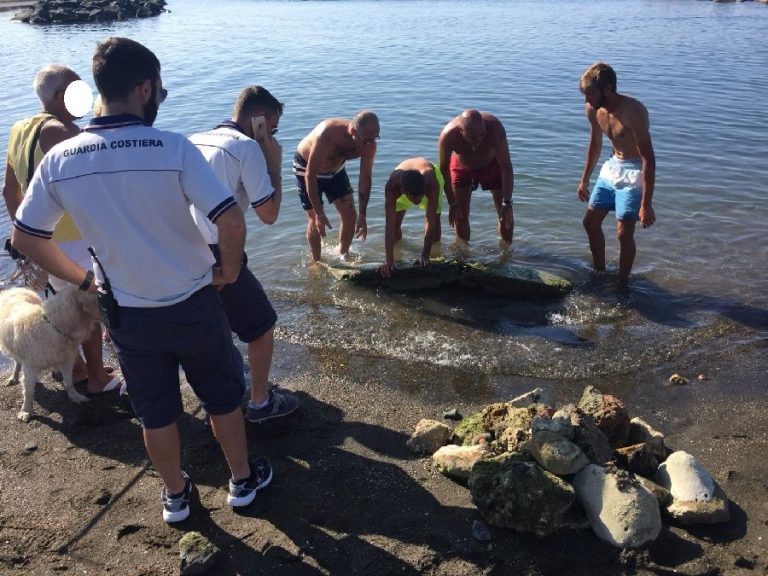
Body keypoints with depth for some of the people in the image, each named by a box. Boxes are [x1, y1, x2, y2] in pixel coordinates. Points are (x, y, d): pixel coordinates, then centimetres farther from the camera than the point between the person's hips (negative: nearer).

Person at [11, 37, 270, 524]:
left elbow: (24, 238, 0)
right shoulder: (173, 147, -21)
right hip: (193, 305, -3)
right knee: (223, 398, 21)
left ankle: (176, 495, 42)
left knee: (156, 413, 22)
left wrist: (83, 279, 11)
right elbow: (231, 219, -25)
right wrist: (230, 271, -7)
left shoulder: (60, 159, -8)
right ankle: (243, 481, 39)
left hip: (127, 314, 3)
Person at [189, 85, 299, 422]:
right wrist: (275, 165, 3)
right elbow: (268, 214, -8)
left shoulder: (193, 140, 14)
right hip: (216, 258, -8)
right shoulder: (247, 147, -7)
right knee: (262, 326, 13)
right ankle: (261, 403, 26)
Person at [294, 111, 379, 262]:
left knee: (350, 215, 2)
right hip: (307, 167, -5)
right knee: (315, 220, -6)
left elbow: (365, 178, -13)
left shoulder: (369, 144, -26)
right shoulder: (327, 135, -42)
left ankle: (343, 255, 25)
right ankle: (316, 262, 15)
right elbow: (310, 175, -36)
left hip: (335, 167, 5)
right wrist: (319, 214, -35)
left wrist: (362, 215, -13)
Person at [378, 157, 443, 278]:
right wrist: (389, 261, -49)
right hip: (402, 182, 1)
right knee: (394, 224, -4)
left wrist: (425, 257, -48)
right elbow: (389, 225, -46)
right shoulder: (392, 186, -47)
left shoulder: (432, 183, -48)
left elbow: (431, 223, -44)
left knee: (435, 221, -6)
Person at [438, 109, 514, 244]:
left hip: (492, 164, 0)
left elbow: (506, 166, -34)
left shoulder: (494, 127, -39)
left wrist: (507, 203, -34)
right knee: (460, 215, -1)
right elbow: (444, 170, -23)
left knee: (505, 214, -3)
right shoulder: (448, 135, -38)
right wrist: (452, 204, -20)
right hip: (462, 166, 0)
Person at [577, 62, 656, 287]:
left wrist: (646, 204, -30)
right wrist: (584, 180, 18)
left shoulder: (632, 111, -28)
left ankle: (622, 285, 11)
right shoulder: (593, 110, -5)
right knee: (590, 222, 12)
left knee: (624, 233, -8)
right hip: (611, 167, 8)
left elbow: (648, 158, -27)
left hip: (633, 172, -8)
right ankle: (599, 272, 32)